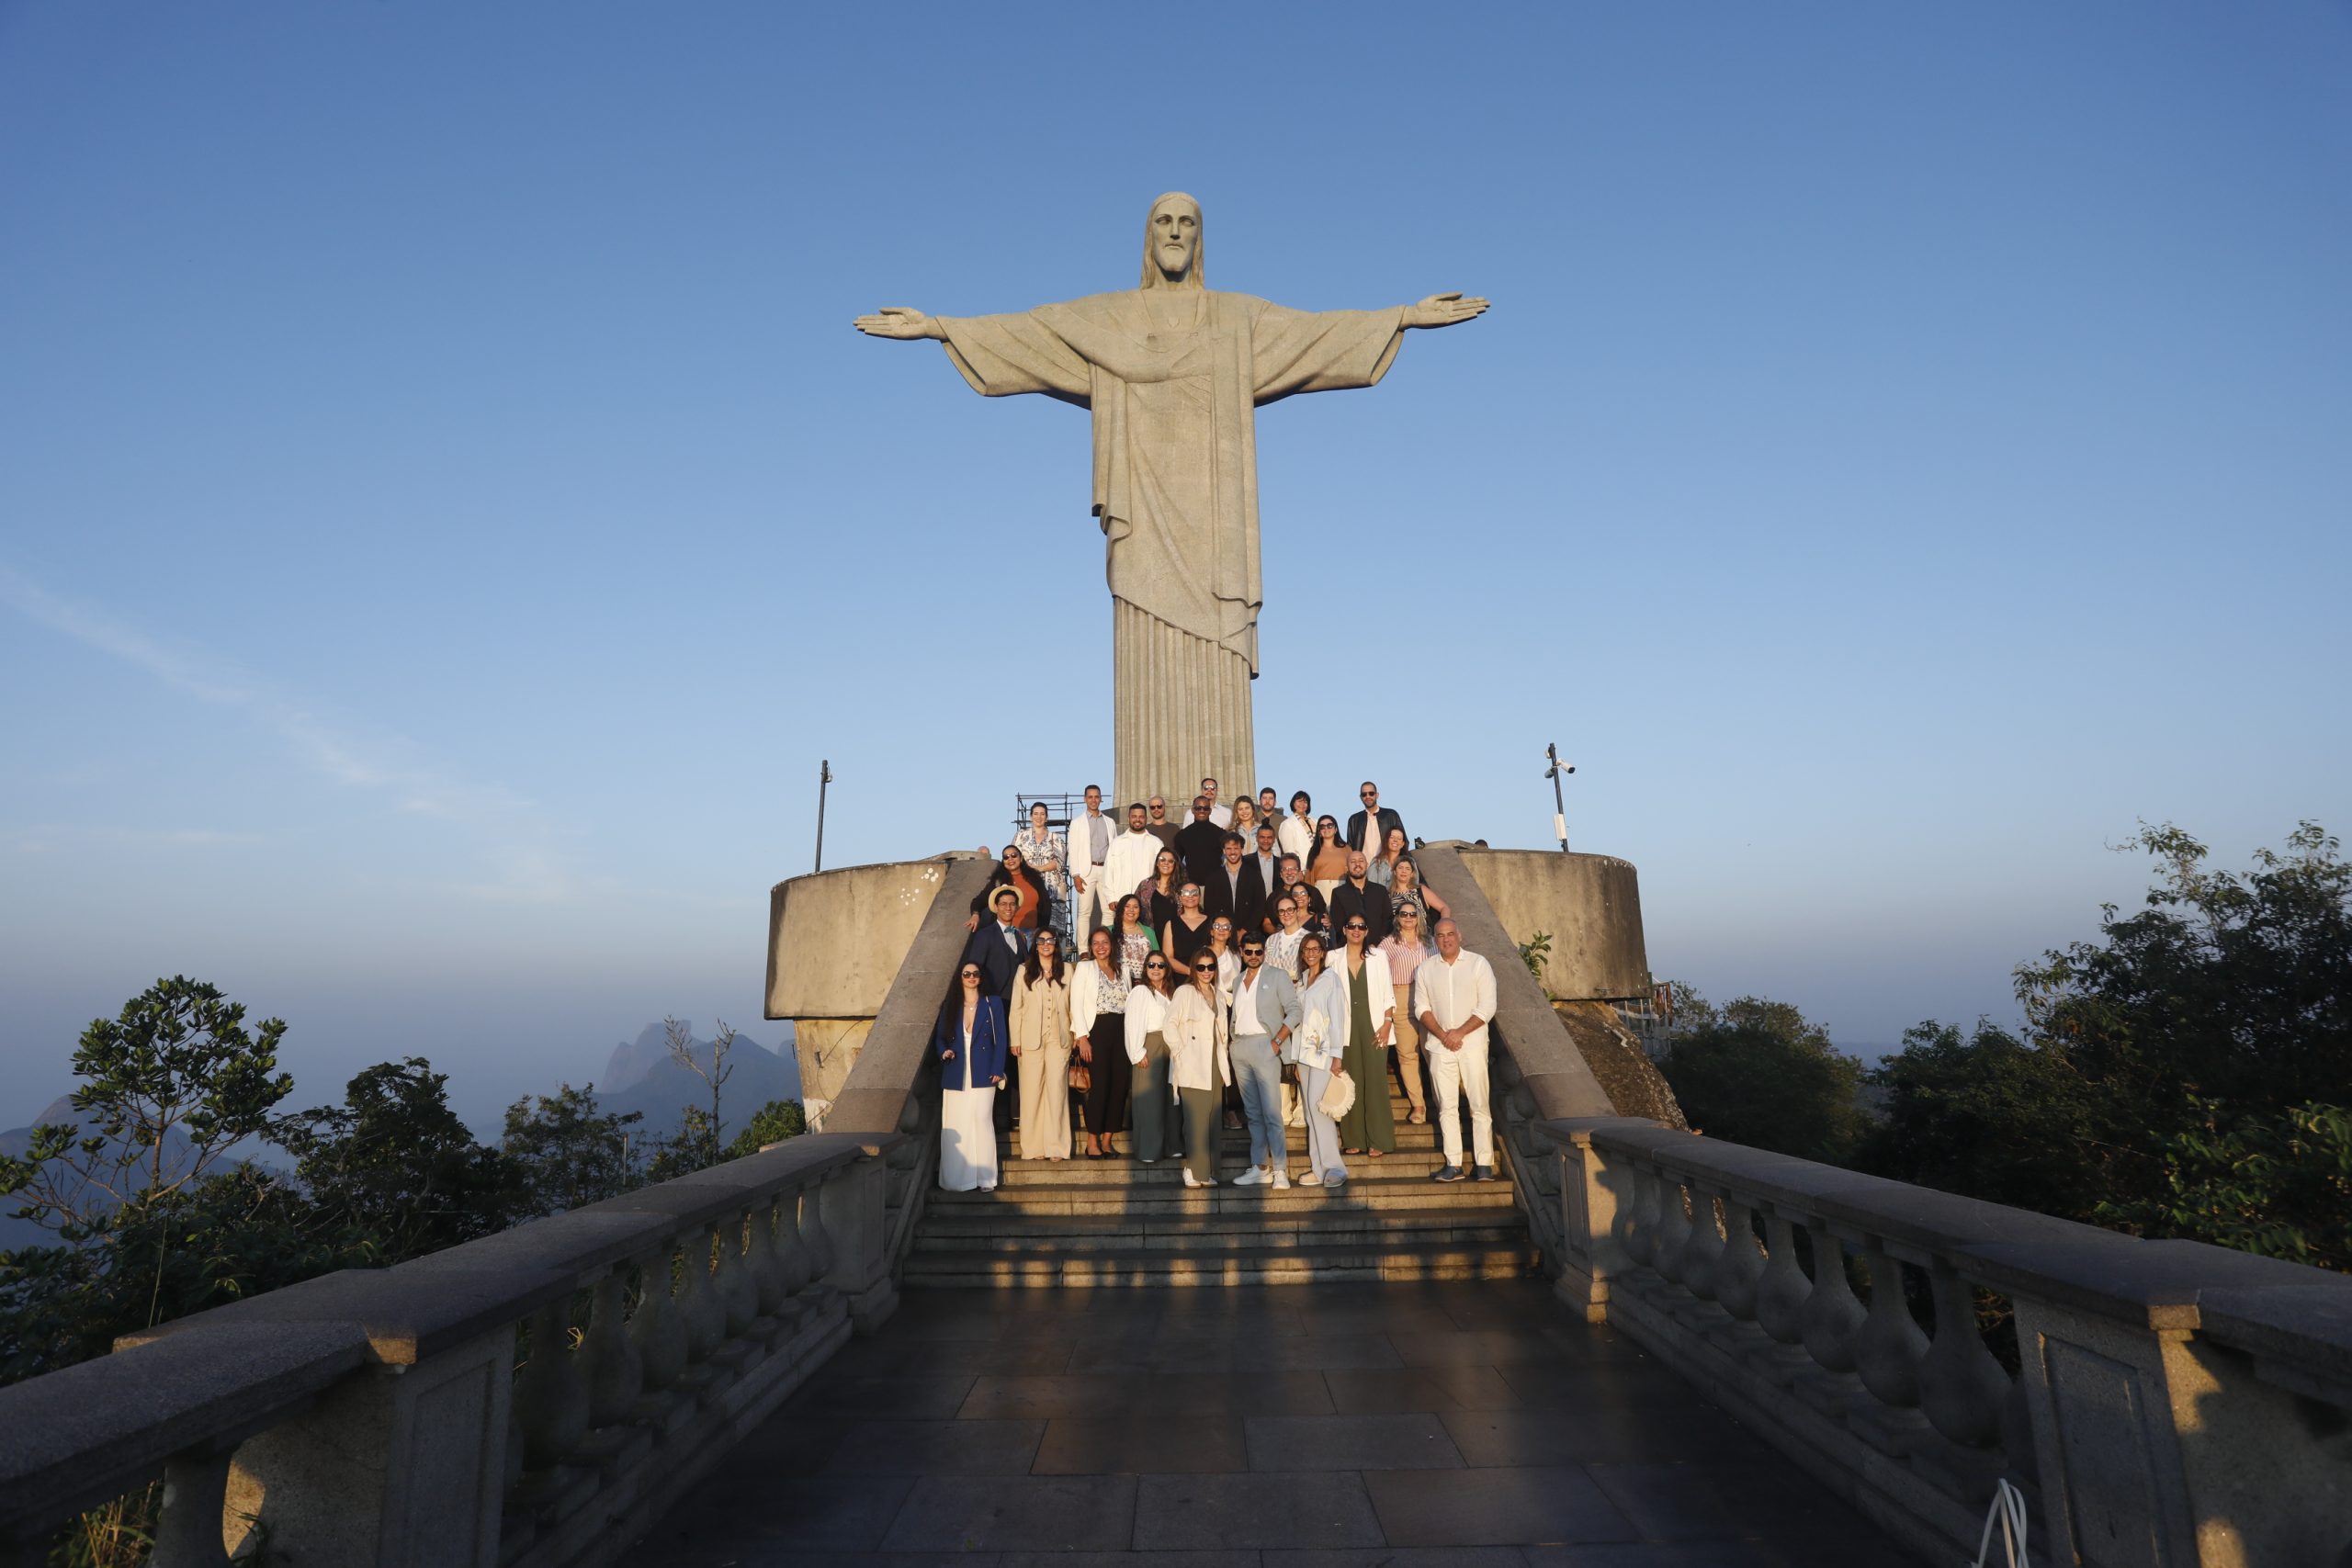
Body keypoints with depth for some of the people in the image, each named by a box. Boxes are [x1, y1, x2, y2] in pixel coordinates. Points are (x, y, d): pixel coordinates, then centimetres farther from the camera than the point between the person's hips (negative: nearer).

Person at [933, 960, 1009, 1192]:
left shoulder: (993, 1003, 6)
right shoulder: (949, 1006, 11)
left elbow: (1000, 1039, 3)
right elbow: (939, 1037, 15)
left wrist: (997, 1070, -6)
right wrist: (943, 1052, -7)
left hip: (982, 1075, -2)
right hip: (955, 1075, 2)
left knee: (983, 1121, -8)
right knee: (955, 1126, 0)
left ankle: (985, 1178, -1)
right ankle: (956, 1179, 8)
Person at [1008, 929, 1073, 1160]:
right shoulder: (1024, 971, 7)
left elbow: (1073, 1005, 9)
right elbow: (1016, 1007, 4)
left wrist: (1075, 1035, 1)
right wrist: (1015, 1040, -1)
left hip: (1059, 1039, 1)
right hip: (1031, 1039, 0)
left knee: (1057, 1090, -2)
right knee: (1032, 1091, 0)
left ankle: (1056, 1147, 3)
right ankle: (1033, 1147, 5)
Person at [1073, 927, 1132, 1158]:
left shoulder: (1122, 971, 15)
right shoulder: (1084, 968, 3)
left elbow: (1128, 1003, 13)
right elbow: (1076, 1004, -4)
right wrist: (1082, 1037, -12)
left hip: (1120, 1031, 4)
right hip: (1096, 1029, -4)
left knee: (1119, 1085, 2)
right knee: (1100, 1085, -8)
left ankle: (1107, 1139, 13)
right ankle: (1092, 1142, 3)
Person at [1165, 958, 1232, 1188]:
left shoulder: (1219, 996, 17)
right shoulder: (1184, 992, -3)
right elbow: (1170, 1024, -9)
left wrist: (1226, 1054, 10)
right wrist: (1180, 1052, -11)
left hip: (1215, 1065, 6)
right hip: (1193, 1067, -6)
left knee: (1213, 1120, 7)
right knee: (1196, 1120, -7)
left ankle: (1210, 1171, 14)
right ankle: (1195, 1171, 0)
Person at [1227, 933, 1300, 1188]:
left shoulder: (1277, 976, 1)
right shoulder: (1238, 981, 18)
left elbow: (1294, 1012, -6)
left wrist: (1277, 1042, -13)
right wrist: (1233, 1041, 4)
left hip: (1263, 1046, -5)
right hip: (1239, 1048, 6)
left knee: (1271, 1111, -10)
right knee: (1252, 1112, 8)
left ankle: (1280, 1170, -7)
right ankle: (1259, 1168, 12)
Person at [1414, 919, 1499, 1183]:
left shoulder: (1478, 964, -2)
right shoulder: (1425, 969, 7)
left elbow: (1487, 1007, -6)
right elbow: (1421, 1007, 5)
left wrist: (1459, 1033, -13)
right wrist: (1443, 1035, -8)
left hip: (1472, 1044, -2)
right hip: (1439, 1046, 2)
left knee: (1480, 1105, -2)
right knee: (1447, 1106, 3)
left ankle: (1485, 1163, 5)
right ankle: (1453, 1164, 8)